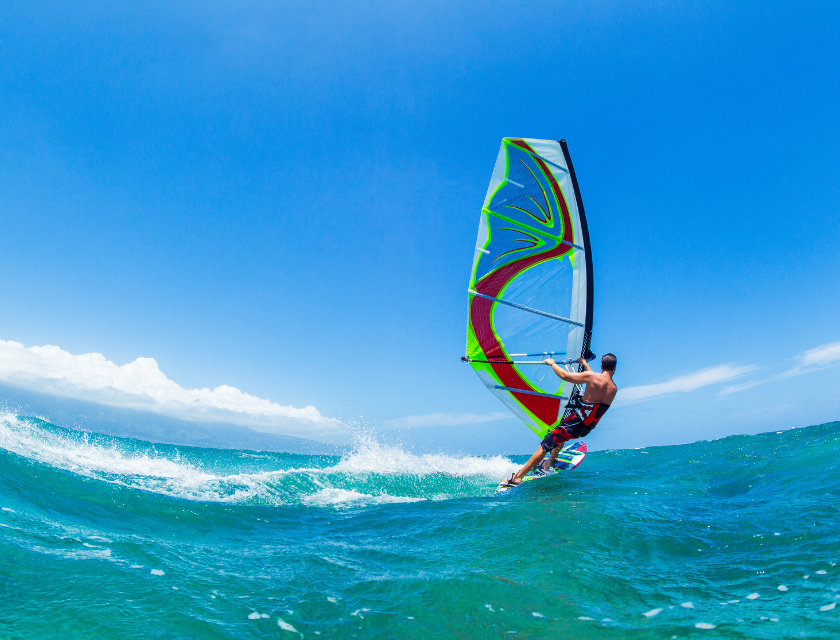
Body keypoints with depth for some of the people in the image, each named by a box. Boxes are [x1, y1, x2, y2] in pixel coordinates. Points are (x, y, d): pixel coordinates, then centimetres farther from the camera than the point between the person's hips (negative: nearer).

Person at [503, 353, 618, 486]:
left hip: (574, 423, -6)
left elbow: (564, 375, -12)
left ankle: (517, 477, 2)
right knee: (561, 436, 37)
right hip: (586, 430, 6)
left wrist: (552, 363, 5)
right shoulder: (614, 389, 4)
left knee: (544, 447, 0)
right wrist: (585, 365, 36)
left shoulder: (592, 376, -15)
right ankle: (548, 464, 38)